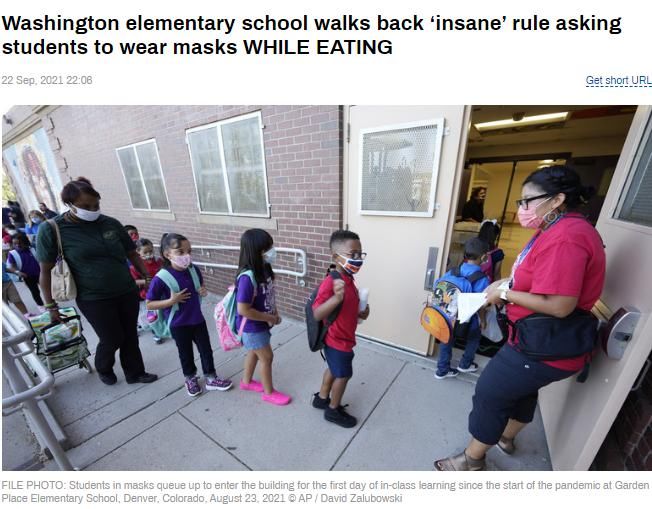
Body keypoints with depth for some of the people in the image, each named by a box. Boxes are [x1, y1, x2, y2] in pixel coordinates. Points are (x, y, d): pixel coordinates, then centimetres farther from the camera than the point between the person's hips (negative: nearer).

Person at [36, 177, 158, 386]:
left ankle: (135, 373, 34)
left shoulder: (111, 223, -2)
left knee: (130, 336, 13)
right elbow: (46, 270, -3)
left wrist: (149, 278, 4)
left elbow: (132, 253, 7)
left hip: (127, 292, 3)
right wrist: (51, 306, -1)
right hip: (93, 299, -2)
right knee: (112, 339, 8)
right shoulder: (51, 230, -8)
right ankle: (103, 369, 42)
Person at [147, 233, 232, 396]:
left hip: (198, 320, 4)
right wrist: (171, 301, -27)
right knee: (186, 354, 18)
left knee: (206, 350, 13)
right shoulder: (161, 278, -21)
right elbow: (149, 304, -13)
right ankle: (190, 379, 43)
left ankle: (211, 378, 32)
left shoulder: (194, 270, -8)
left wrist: (204, 291, -12)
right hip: (178, 325, -3)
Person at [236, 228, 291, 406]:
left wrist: (275, 313, -1)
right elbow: (243, 310, -30)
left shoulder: (263, 269, -6)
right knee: (267, 357, 9)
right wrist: (269, 318, -20)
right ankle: (269, 392, 33)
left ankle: (246, 381, 51)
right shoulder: (247, 277, -32)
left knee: (254, 352, 26)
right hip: (252, 326, -8)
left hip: (260, 324, 8)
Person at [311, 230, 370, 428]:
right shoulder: (330, 283, -31)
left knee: (333, 369, 26)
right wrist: (336, 298, -49)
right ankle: (333, 410, 39)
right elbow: (317, 314, -34)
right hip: (338, 340, -8)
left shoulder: (348, 280, -1)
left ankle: (321, 398, 50)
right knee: (343, 375, 13)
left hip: (343, 338, 9)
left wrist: (361, 312, -2)